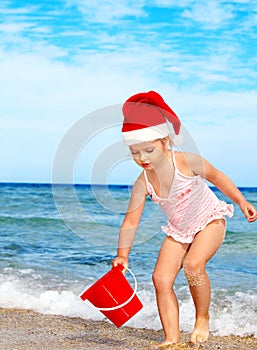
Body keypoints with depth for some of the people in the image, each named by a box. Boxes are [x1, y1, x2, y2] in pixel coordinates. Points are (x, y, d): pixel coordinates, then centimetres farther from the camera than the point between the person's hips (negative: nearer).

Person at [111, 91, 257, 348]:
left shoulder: (188, 162, -24)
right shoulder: (143, 183, -15)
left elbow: (217, 177, -5)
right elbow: (130, 222, -9)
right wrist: (122, 255, -14)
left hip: (210, 221, -4)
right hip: (178, 231, 4)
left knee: (193, 264, -30)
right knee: (161, 277, -12)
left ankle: (202, 319, -6)